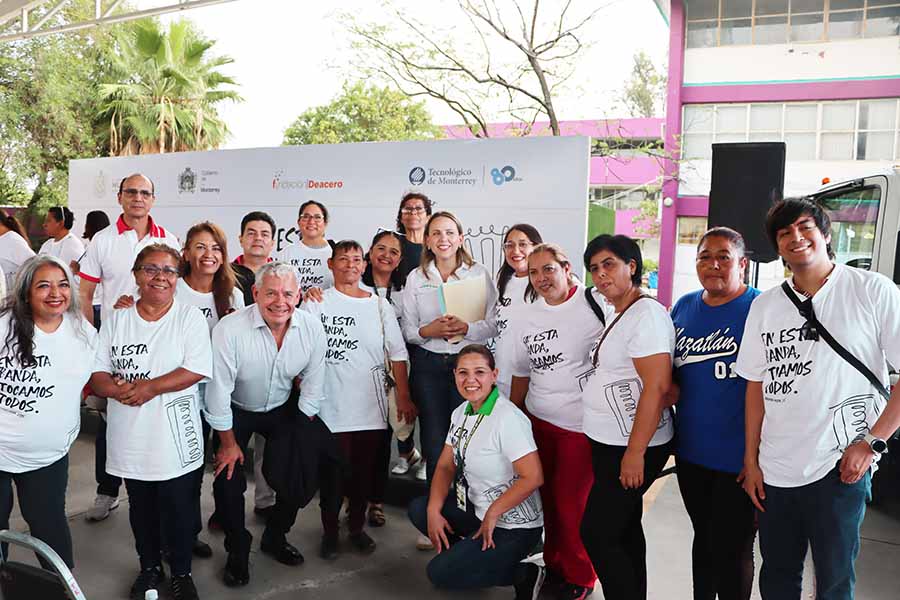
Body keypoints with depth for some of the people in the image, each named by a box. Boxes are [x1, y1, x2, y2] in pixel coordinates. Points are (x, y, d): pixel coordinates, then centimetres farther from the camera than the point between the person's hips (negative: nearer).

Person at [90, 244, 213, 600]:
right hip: (131, 440, 3)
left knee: (180, 511, 8)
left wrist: (150, 387, -21)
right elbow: (97, 374, 3)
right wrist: (116, 389, -18)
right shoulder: (115, 320, 6)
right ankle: (149, 568, 40)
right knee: (141, 510, 18)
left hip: (176, 441, -3)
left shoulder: (190, 317, -4)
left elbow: (198, 369, -14)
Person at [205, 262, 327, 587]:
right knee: (229, 479, -7)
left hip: (282, 408, 3)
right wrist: (228, 442, -13)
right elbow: (219, 389, -22)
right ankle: (238, 551, 19)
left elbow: (313, 385, -7)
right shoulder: (230, 328, -30)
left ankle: (275, 537, 28)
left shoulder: (312, 328, -19)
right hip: (235, 411, -3)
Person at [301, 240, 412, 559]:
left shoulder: (379, 305, 7)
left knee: (366, 472, 12)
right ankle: (330, 531, 26)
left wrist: (404, 397, 4)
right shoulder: (316, 304, 0)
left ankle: (356, 526, 32)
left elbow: (397, 353, 8)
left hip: (371, 407, 3)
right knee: (333, 472, 5)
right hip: (331, 408, -2)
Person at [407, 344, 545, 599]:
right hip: (476, 508, 8)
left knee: (440, 573, -10)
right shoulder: (461, 413, 2)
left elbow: (533, 477, -27)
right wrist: (434, 510, -7)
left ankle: (525, 574, 2)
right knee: (418, 509, 5)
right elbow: (445, 466, 7)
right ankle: (468, 551, 13)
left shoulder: (508, 418, -24)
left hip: (513, 526, -8)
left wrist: (492, 514, -18)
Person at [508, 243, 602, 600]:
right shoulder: (523, 318, 7)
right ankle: (554, 563, 37)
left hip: (581, 426, -5)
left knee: (571, 504, 3)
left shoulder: (596, 304, -11)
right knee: (547, 497, 13)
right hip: (537, 421, 5)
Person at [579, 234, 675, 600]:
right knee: (625, 529, 19)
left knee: (597, 534, -3)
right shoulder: (620, 316, 11)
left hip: (632, 447, -9)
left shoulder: (646, 315, -18)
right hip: (610, 443, 10)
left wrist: (635, 453, -23)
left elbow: (657, 387, -24)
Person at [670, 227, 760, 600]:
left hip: (739, 457, -5)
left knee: (731, 549, 7)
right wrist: (669, 385, -3)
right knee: (703, 537, 22)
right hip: (691, 450, 5)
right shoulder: (684, 306, 6)